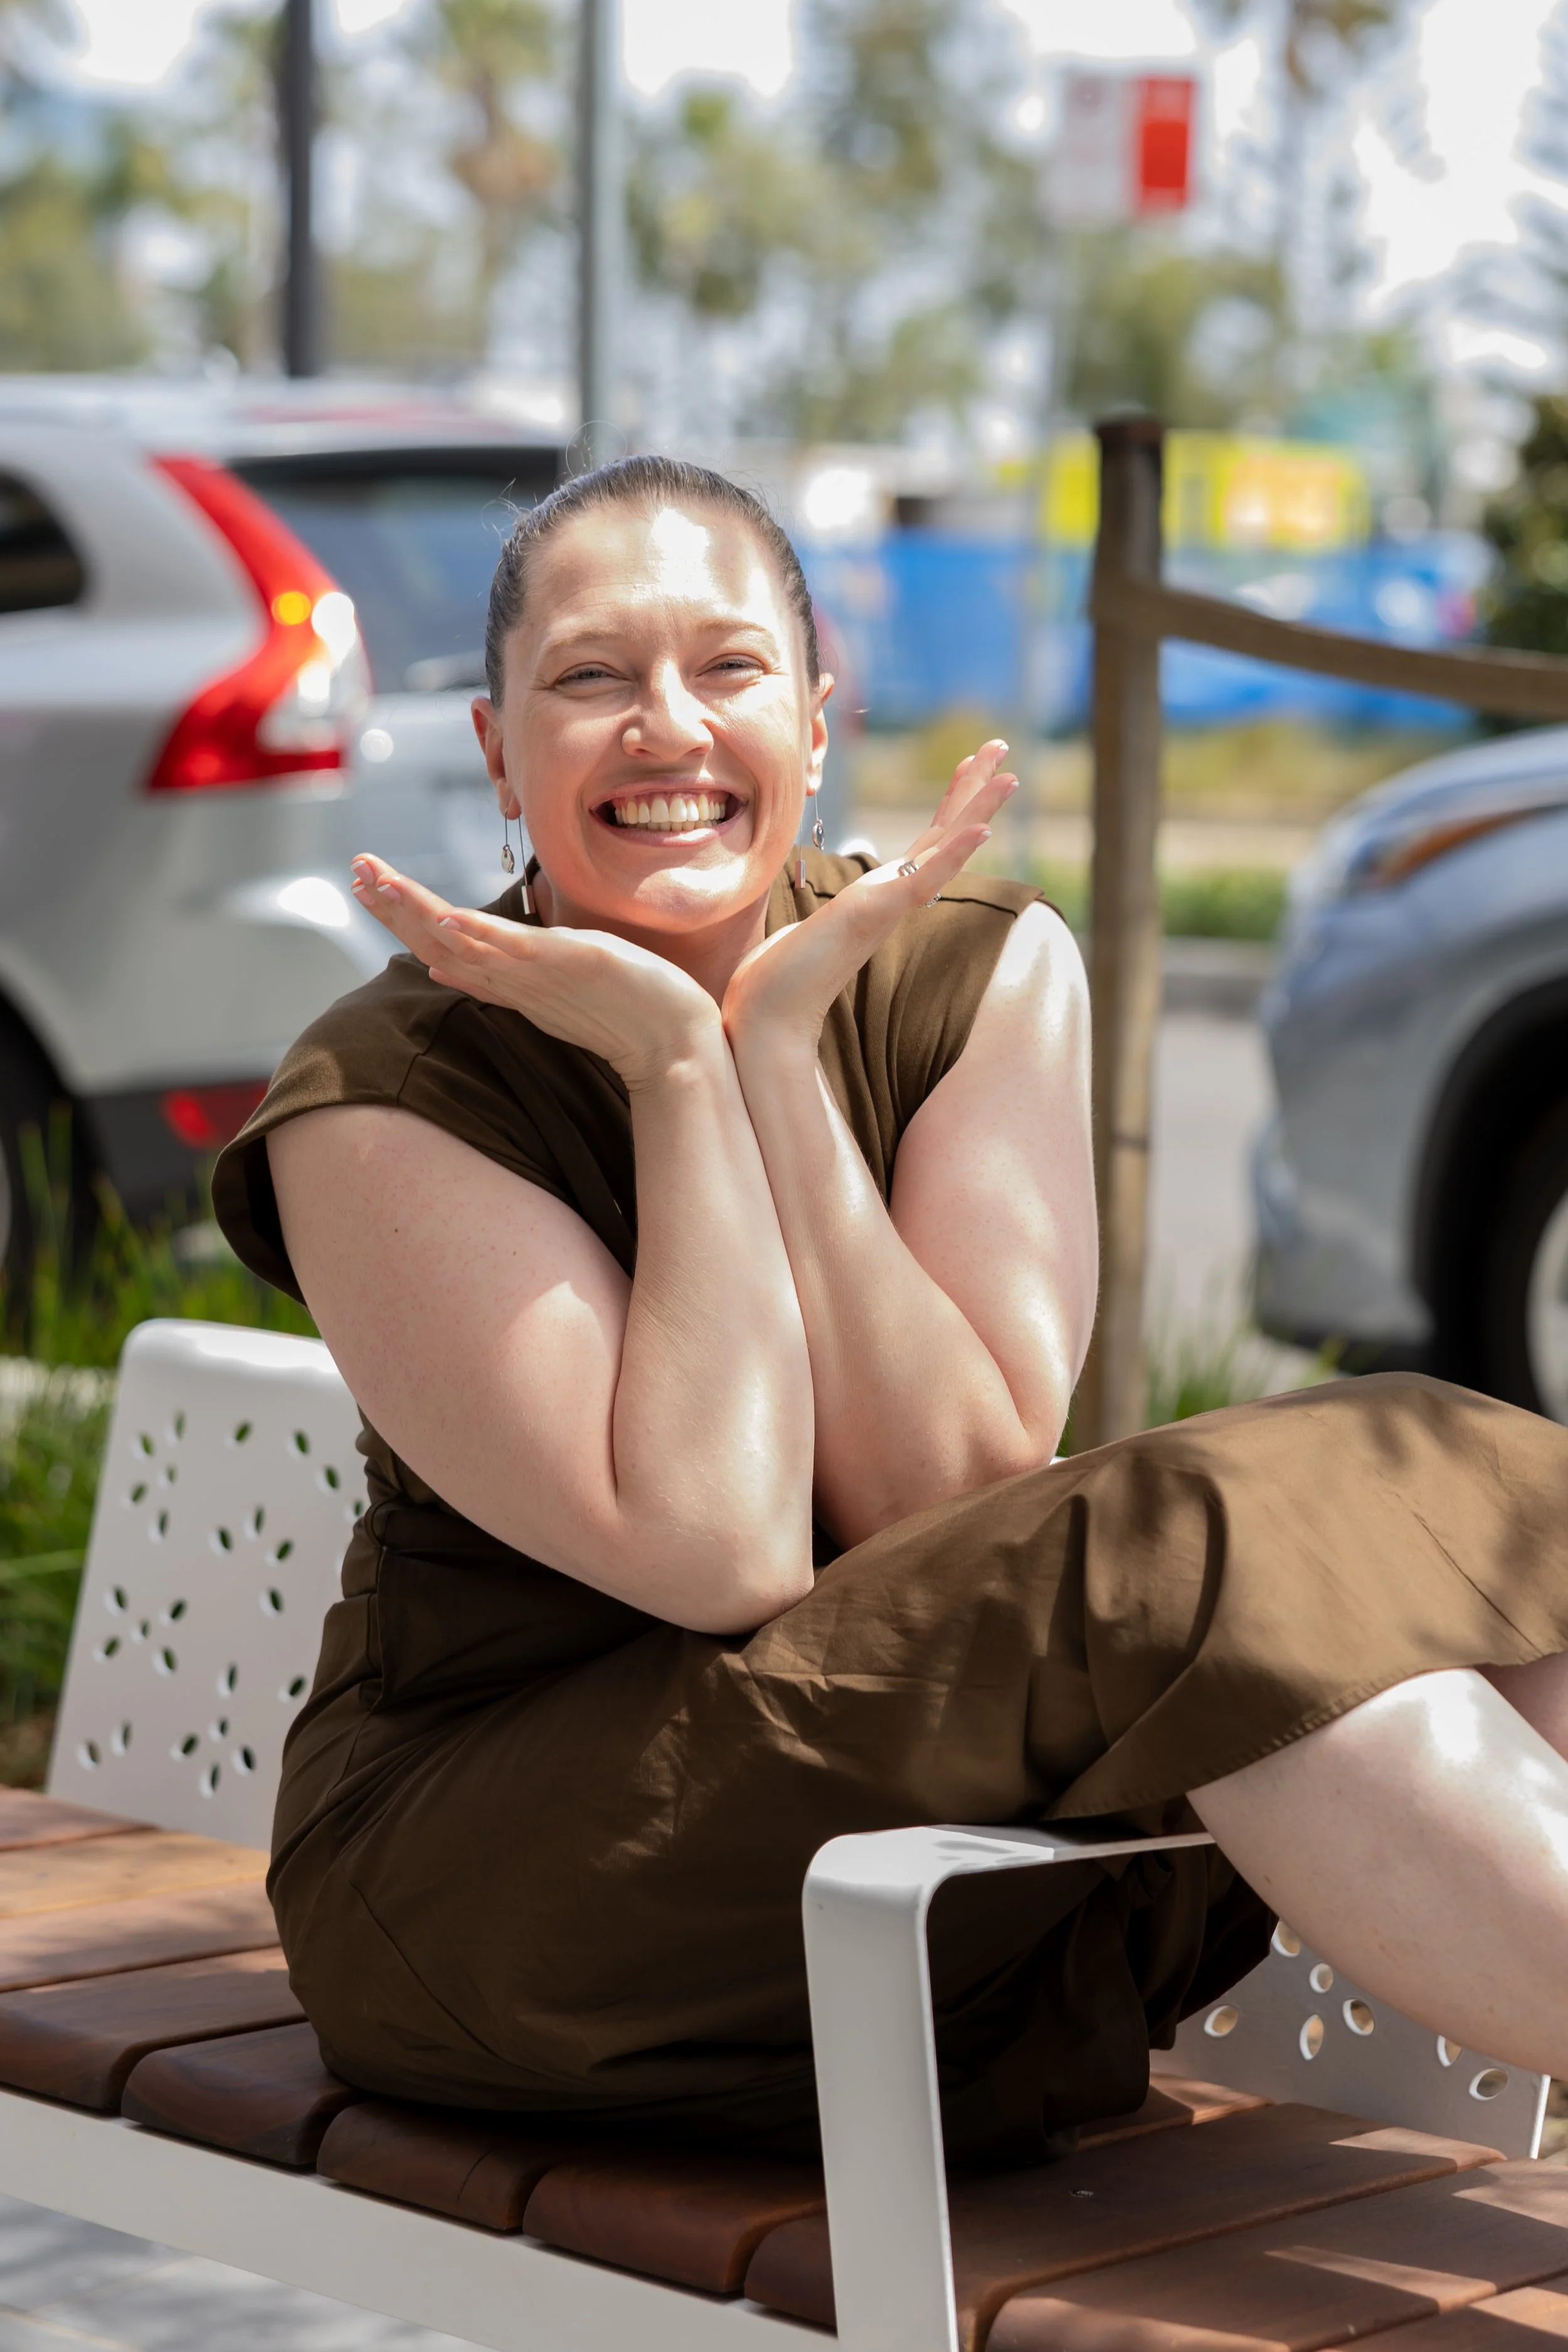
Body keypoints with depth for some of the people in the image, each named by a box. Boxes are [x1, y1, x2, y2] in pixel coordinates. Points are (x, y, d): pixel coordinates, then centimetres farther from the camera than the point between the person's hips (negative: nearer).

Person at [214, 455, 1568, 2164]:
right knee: (1196, 1571, -27)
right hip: (498, 1873, -5)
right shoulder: (379, 1108, -13)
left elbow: (968, 1503, -12)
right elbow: (721, 1559, -22)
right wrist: (674, 1060, -20)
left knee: (1415, 1505, -19)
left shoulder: (980, 973, -2)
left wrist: (776, 1042, -18)